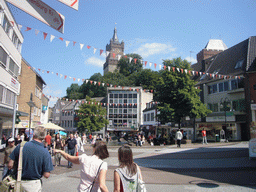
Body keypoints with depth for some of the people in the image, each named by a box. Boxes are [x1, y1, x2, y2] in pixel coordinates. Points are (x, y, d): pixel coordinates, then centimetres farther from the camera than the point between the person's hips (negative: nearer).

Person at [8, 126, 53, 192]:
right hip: (34, 184, -2)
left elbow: (10, 165, -6)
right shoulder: (45, 153, -16)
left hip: (19, 182, 2)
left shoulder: (20, 146, -12)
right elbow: (46, 175, -14)